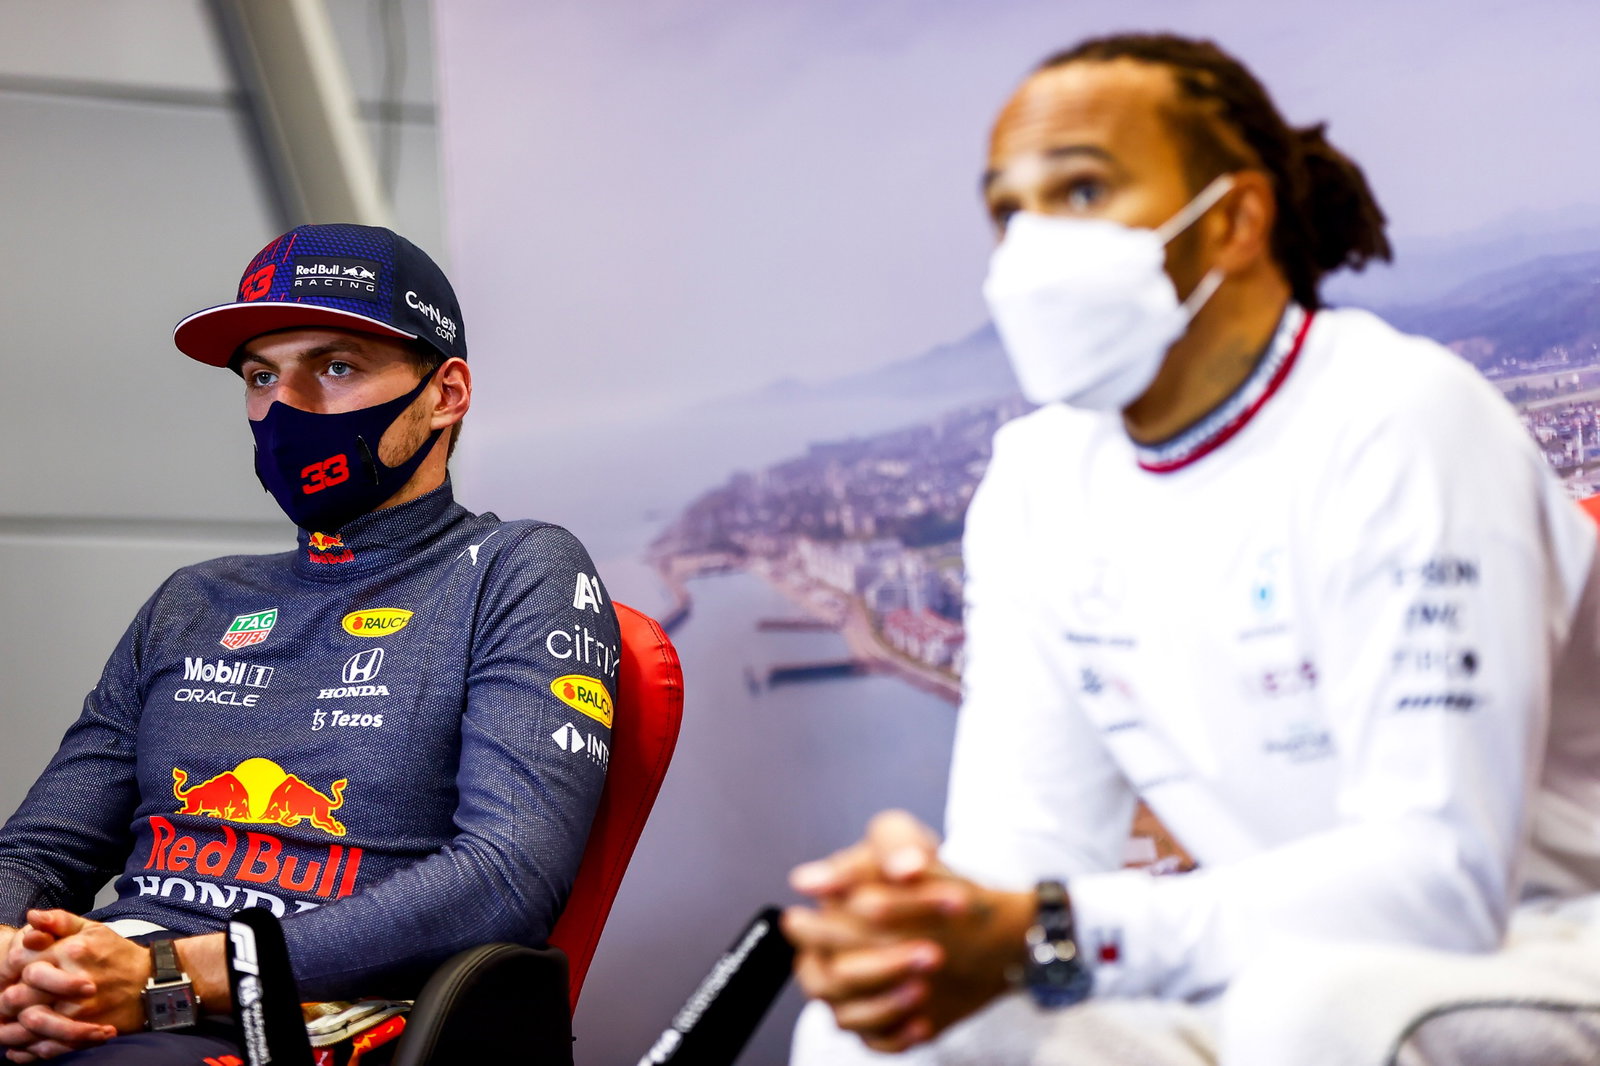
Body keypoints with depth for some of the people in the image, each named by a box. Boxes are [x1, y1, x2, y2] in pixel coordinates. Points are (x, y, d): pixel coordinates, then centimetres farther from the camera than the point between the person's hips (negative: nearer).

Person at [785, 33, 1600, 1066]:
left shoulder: (1398, 426, -17)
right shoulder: (1038, 485, 5)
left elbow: (1441, 871, -26)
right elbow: (1026, 834, 1)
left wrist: (1043, 940, -34)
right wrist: (915, 894, -25)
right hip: (1275, 974, 6)